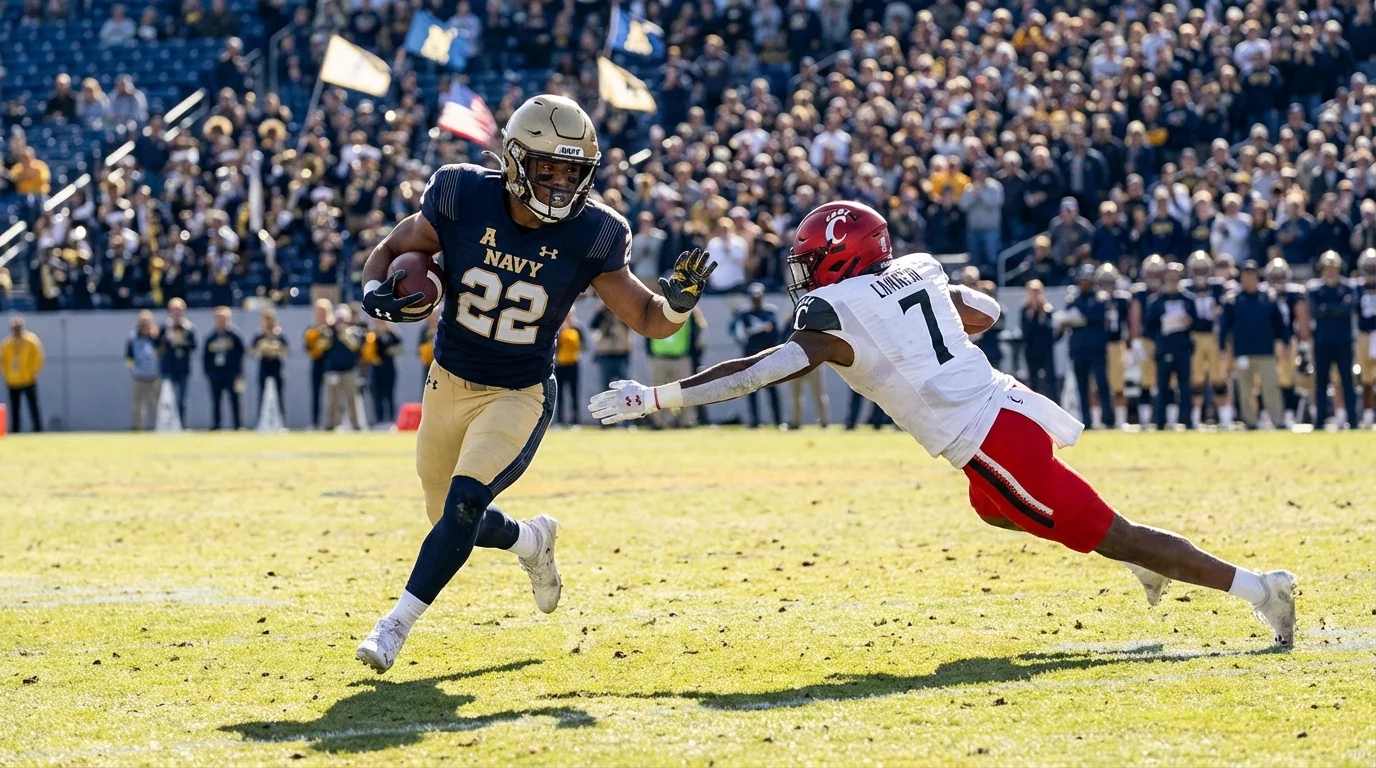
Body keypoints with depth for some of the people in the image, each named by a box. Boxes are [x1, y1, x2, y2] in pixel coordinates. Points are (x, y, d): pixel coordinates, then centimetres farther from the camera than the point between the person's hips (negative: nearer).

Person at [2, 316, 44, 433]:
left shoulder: (31, 340, -8)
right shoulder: (6, 344, 0)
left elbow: (38, 358, -4)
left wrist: (33, 373, -8)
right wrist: (6, 375, 4)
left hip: (28, 381, -3)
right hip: (13, 383, 3)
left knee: (33, 409, -5)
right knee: (14, 411, 7)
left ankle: (38, 431, -2)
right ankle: (14, 435, 13)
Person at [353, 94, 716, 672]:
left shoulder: (588, 235, -16)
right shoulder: (463, 199, -16)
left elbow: (649, 321, -8)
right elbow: (392, 249, -1)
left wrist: (677, 300, -31)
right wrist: (376, 291, -23)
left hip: (520, 396, -3)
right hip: (450, 384, 3)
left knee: (465, 502, -23)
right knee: (453, 521, 14)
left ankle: (397, 623, -10)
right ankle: (532, 540, 46)